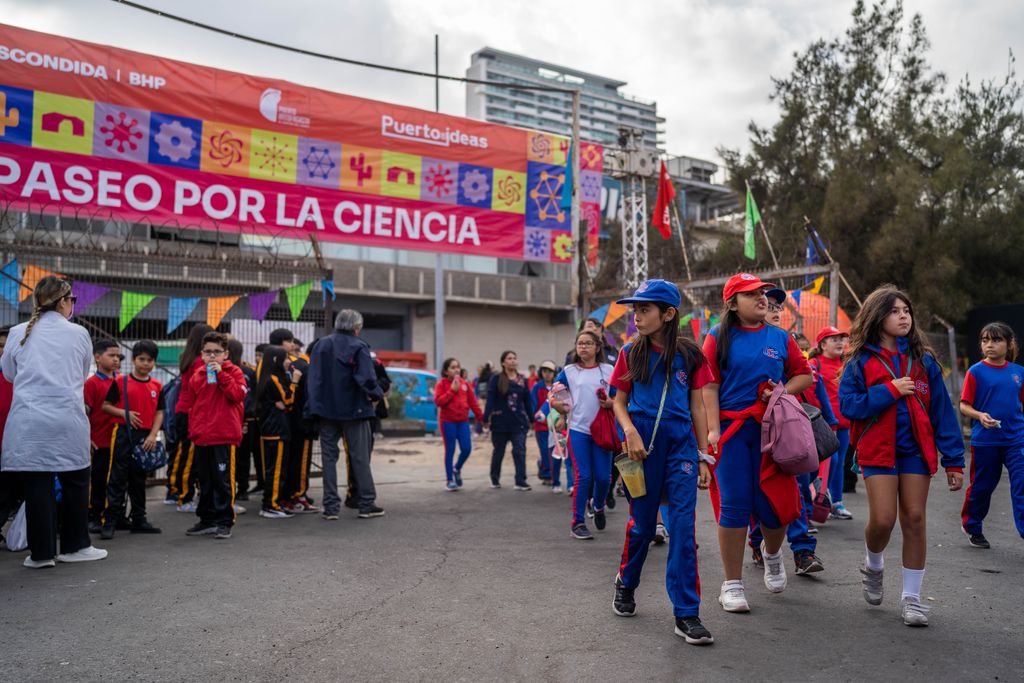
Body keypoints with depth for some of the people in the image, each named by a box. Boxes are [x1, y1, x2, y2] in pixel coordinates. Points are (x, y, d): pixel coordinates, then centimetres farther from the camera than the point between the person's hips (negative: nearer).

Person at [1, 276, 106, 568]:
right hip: (69, 420, -1)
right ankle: (74, 546, 19)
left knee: (37, 485, 4)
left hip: (28, 422, 1)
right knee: (74, 481, 11)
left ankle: (42, 552, 9)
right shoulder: (79, 334, 0)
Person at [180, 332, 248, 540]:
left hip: (224, 437, -5)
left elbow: (237, 395, -16)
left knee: (223, 480, -3)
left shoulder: (233, 372, 1)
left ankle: (224, 521, 5)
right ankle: (207, 520, 24)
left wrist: (221, 374, -17)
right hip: (202, 438, 5)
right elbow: (192, 407, 17)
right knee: (205, 482, 13)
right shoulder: (197, 376, 12)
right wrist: (193, 435, 15)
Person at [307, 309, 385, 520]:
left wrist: (317, 402, 12)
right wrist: (377, 395, -2)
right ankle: (367, 504, 8)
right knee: (360, 457, 5)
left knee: (329, 457, 9)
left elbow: (311, 378, 4)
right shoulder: (359, 347, -10)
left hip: (326, 409, 4)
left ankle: (331, 506, 9)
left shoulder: (321, 345, 5)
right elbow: (367, 378, -18)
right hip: (353, 409, -4)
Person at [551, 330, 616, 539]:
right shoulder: (569, 371, 4)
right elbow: (552, 395, 6)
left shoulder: (608, 370, 6)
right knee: (583, 477, -7)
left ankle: (599, 508, 35)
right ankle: (577, 524, 3)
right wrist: (557, 404, -13)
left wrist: (611, 403, -12)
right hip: (578, 430, -1)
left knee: (603, 477, 3)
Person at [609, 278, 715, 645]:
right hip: (643, 445, 0)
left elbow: (697, 407, 5)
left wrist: (703, 457, 5)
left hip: (681, 445, 0)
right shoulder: (631, 353, 3)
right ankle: (626, 582, 36)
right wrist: (630, 431, -13)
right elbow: (619, 401, 6)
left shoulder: (689, 354, 1)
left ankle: (686, 614, 1)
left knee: (684, 526, -6)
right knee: (642, 524, 9)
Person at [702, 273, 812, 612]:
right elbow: (709, 386, -4)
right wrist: (713, 429, -13)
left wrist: (784, 391, -4)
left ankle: (772, 553, 39)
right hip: (731, 429, -2)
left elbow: (804, 374, 17)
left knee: (772, 502, 2)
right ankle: (732, 585, 10)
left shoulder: (780, 338, 10)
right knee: (734, 504, -2)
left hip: (770, 430, 2)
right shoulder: (719, 337, 2)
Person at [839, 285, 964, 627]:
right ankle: (873, 567, 25)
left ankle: (911, 596, 14)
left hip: (916, 448, 2)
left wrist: (954, 460, 1)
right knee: (883, 520, -9)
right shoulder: (861, 361, -1)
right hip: (878, 449, -2)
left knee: (914, 519, 2)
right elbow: (848, 404, -8)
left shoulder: (923, 360, 6)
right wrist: (890, 390, -16)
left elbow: (942, 411, 4)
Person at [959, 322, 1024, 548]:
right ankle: (972, 527, 31)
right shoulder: (976, 371, -5)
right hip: (985, 440, -2)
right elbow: (964, 405, -5)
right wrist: (980, 415, -24)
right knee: (982, 486, 11)